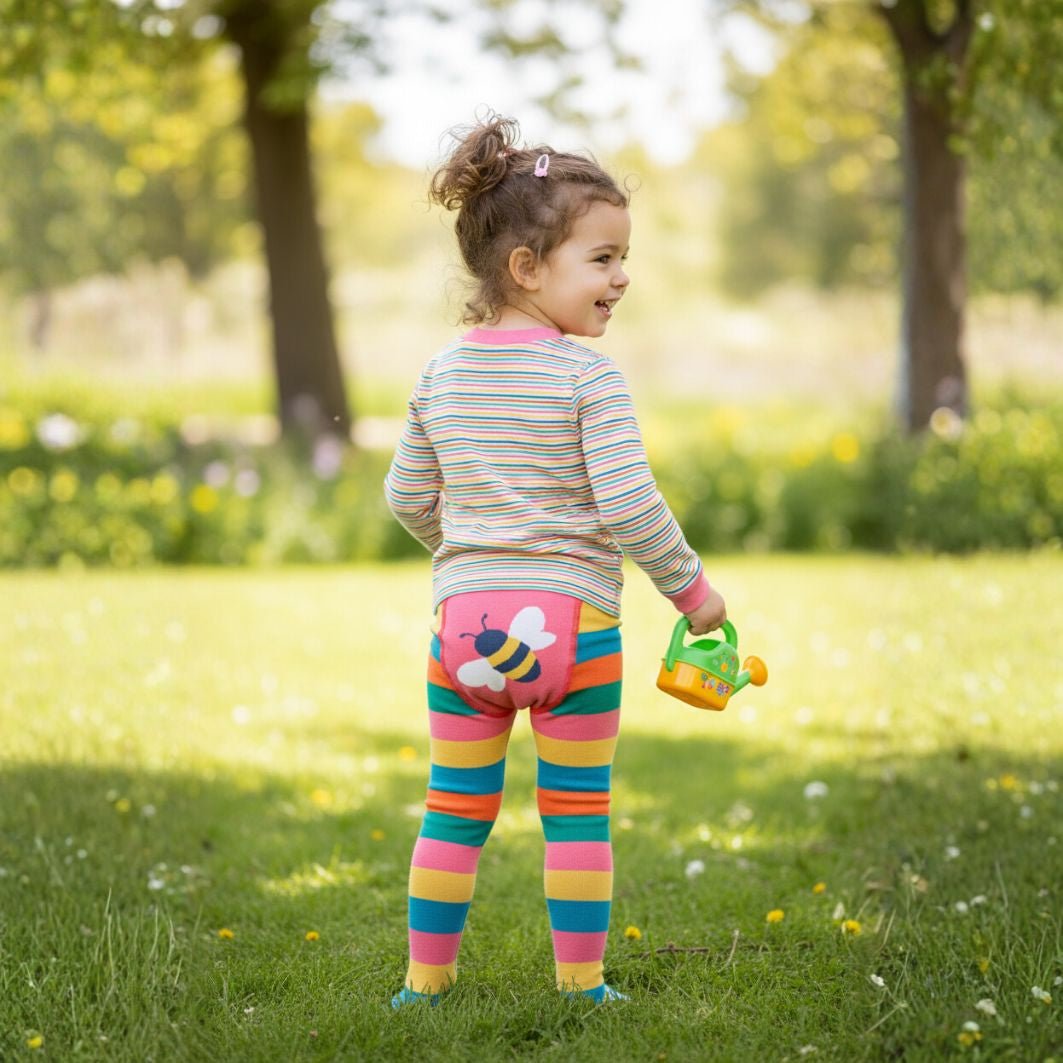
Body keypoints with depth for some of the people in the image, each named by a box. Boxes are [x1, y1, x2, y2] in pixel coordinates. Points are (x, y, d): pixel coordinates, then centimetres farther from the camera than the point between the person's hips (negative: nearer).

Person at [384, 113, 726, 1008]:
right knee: (577, 813, 7)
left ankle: (426, 979, 19)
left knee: (456, 810, 13)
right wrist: (691, 588, -2)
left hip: (465, 620, 5)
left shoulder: (442, 374, 7)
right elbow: (628, 504, -15)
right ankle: (580, 985, 13)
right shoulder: (588, 376, -11)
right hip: (572, 620, -4)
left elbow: (407, 497, 14)